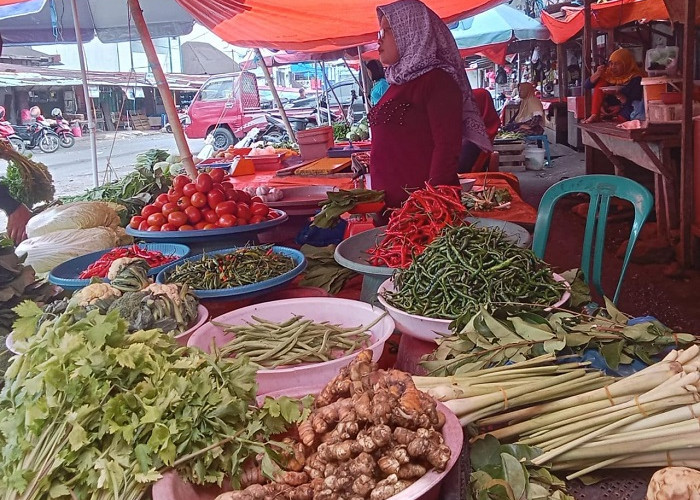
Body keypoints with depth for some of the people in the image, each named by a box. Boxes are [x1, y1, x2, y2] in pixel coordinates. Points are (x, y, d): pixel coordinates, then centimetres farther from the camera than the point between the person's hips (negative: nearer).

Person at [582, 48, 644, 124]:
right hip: (608, 110, 5)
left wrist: (619, 95, -33)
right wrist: (597, 74, -16)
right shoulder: (609, 74, 2)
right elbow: (587, 86, 1)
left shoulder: (635, 79, -11)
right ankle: (594, 115, -15)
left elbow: (635, 104, -18)